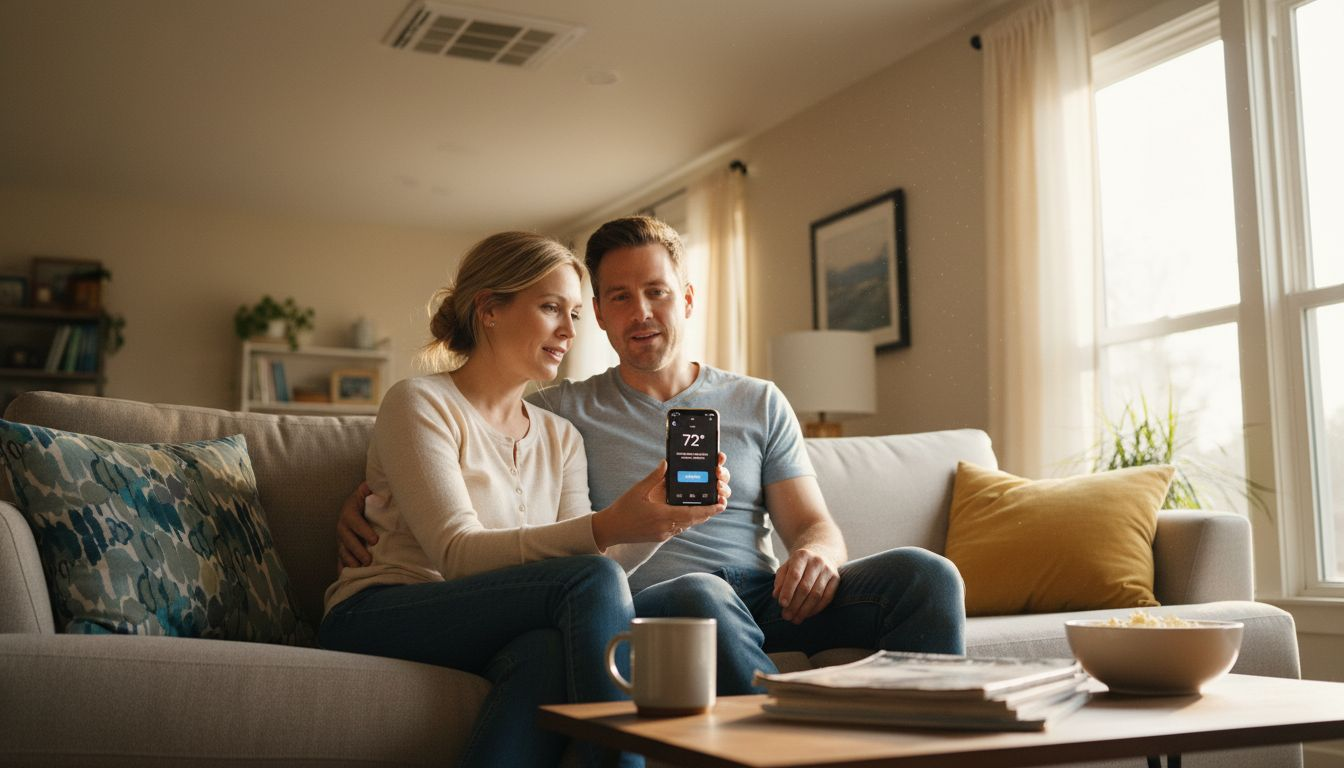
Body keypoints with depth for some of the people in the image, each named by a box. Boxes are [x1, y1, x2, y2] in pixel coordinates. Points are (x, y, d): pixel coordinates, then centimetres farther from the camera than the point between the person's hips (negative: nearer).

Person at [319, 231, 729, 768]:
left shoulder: (561, 438, 17)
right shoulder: (420, 403, -4)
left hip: (491, 637, 5)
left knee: (556, 648, -34)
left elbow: (588, 556, 3)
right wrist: (606, 528, -29)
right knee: (592, 579, -28)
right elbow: (458, 554, -17)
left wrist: (664, 518, -16)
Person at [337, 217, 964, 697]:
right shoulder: (564, 411, 15)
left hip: (764, 601, 3)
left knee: (924, 573, -23)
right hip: (644, 600, -2)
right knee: (701, 593, -40)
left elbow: (814, 524, 15)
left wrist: (816, 555, -11)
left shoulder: (759, 403, 21)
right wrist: (361, 499, -3)